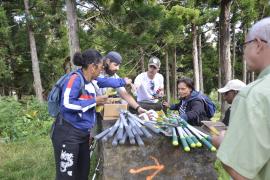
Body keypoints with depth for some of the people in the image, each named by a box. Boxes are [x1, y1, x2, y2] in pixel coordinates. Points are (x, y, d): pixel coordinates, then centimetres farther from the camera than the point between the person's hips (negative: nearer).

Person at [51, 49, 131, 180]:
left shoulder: (91, 80, 6)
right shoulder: (75, 79, -18)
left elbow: (107, 82, 24)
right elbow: (66, 105, -25)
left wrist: (124, 82, 33)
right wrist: (94, 101, -18)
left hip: (83, 133, 9)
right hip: (68, 134, -8)